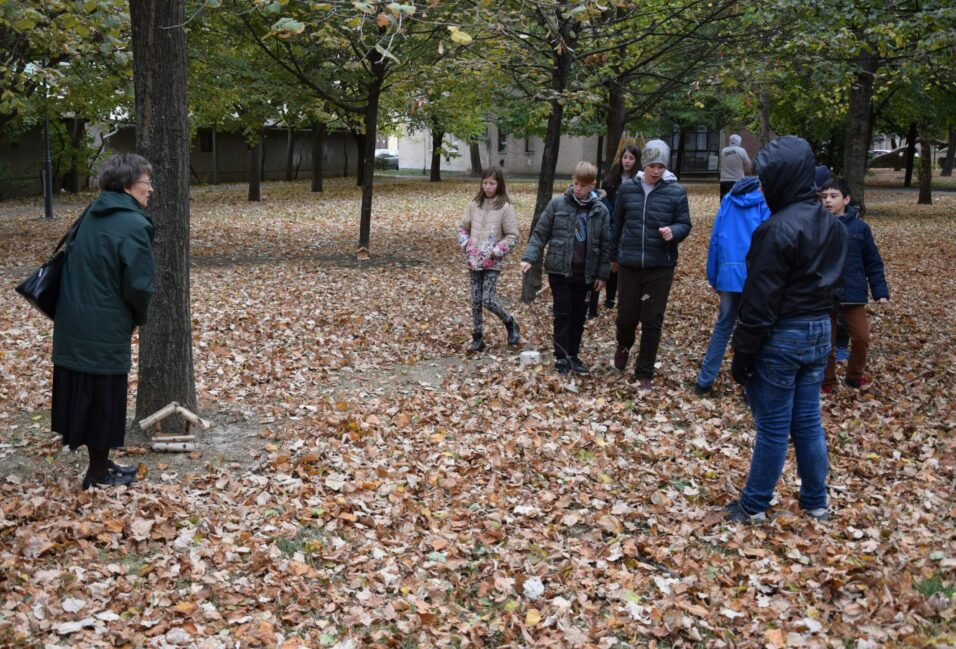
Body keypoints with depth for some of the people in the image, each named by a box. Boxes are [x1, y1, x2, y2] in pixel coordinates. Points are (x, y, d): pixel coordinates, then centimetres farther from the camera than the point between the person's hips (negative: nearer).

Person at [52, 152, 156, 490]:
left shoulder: (92, 215, 9)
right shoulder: (133, 225, -17)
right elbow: (138, 285, -19)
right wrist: (139, 318, 2)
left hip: (74, 321, 8)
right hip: (104, 329, -8)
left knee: (85, 395, 16)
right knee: (103, 399, 4)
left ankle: (100, 462, 30)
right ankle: (98, 474, 16)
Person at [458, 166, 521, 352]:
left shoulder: (505, 208, -8)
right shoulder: (474, 205, 5)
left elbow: (512, 236, -7)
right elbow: (463, 227, 16)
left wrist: (496, 251, -14)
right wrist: (465, 244, 1)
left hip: (492, 263, -4)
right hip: (473, 261, 4)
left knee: (488, 300, -9)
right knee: (476, 301, 7)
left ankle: (510, 324, 17)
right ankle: (477, 338, 17)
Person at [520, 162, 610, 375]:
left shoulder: (600, 210, 0)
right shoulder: (557, 204, -5)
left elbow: (605, 244, 4)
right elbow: (540, 233, -2)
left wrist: (602, 274, 3)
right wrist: (529, 257, -13)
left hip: (585, 274, 2)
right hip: (560, 271, -2)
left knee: (579, 317, 12)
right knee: (563, 315, 2)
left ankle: (573, 355, 24)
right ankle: (561, 357, 9)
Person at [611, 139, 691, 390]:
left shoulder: (676, 191, -3)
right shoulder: (627, 189, 2)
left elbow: (685, 225, 1)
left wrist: (674, 232, -22)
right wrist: (614, 256, 19)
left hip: (660, 267, -1)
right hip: (629, 264, 1)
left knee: (652, 322, 2)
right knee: (626, 316, 6)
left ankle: (644, 374, 16)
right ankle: (624, 346, 41)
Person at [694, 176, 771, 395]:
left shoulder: (728, 202, 12)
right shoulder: (764, 203, 2)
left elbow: (715, 239, 10)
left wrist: (713, 277, 13)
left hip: (729, 273, 4)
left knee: (723, 326, 15)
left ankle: (704, 381, 16)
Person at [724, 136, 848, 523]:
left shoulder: (778, 228, -19)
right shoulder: (832, 226, 7)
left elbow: (761, 300, -18)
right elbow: (832, 283, 14)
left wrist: (742, 354, -13)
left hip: (783, 336, -8)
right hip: (820, 331, 8)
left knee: (773, 426, 2)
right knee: (808, 422, 16)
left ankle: (753, 506, 15)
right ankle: (816, 502, 26)